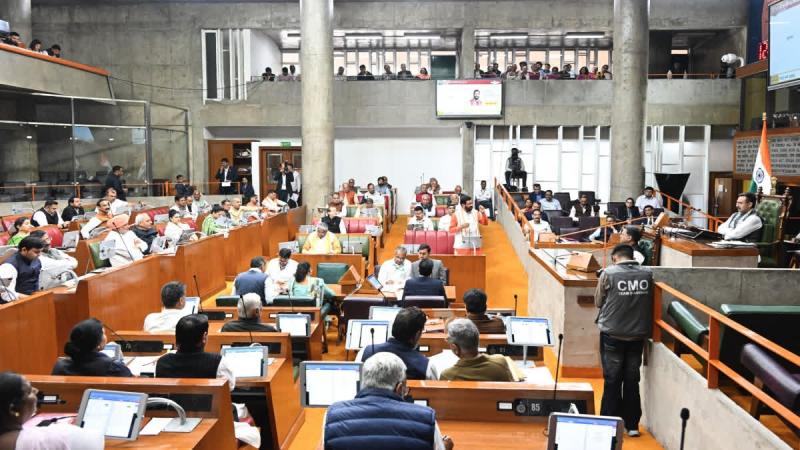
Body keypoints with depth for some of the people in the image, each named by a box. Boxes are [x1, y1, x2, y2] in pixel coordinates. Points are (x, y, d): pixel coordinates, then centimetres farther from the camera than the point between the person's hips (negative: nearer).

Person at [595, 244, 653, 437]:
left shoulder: (608, 273, -12)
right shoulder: (647, 274, -5)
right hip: (638, 334, 2)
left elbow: (598, 302, -2)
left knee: (612, 380, 9)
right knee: (632, 380, 13)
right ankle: (632, 425, 21)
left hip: (612, 334, -2)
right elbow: (650, 303, 6)